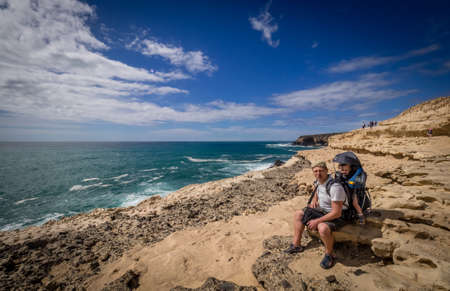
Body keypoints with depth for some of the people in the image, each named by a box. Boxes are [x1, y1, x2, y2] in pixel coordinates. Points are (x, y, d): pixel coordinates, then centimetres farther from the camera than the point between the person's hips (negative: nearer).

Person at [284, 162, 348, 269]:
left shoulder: (335, 187, -30)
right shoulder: (319, 182, -2)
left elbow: (336, 213, -30)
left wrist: (317, 221, -26)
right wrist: (314, 199, 3)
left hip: (337, 216, -9)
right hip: (322, 210, 9)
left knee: (323, 228, -38)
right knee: (298, 214, 7)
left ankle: (329, 255, -6)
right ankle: (296, 245, 15)